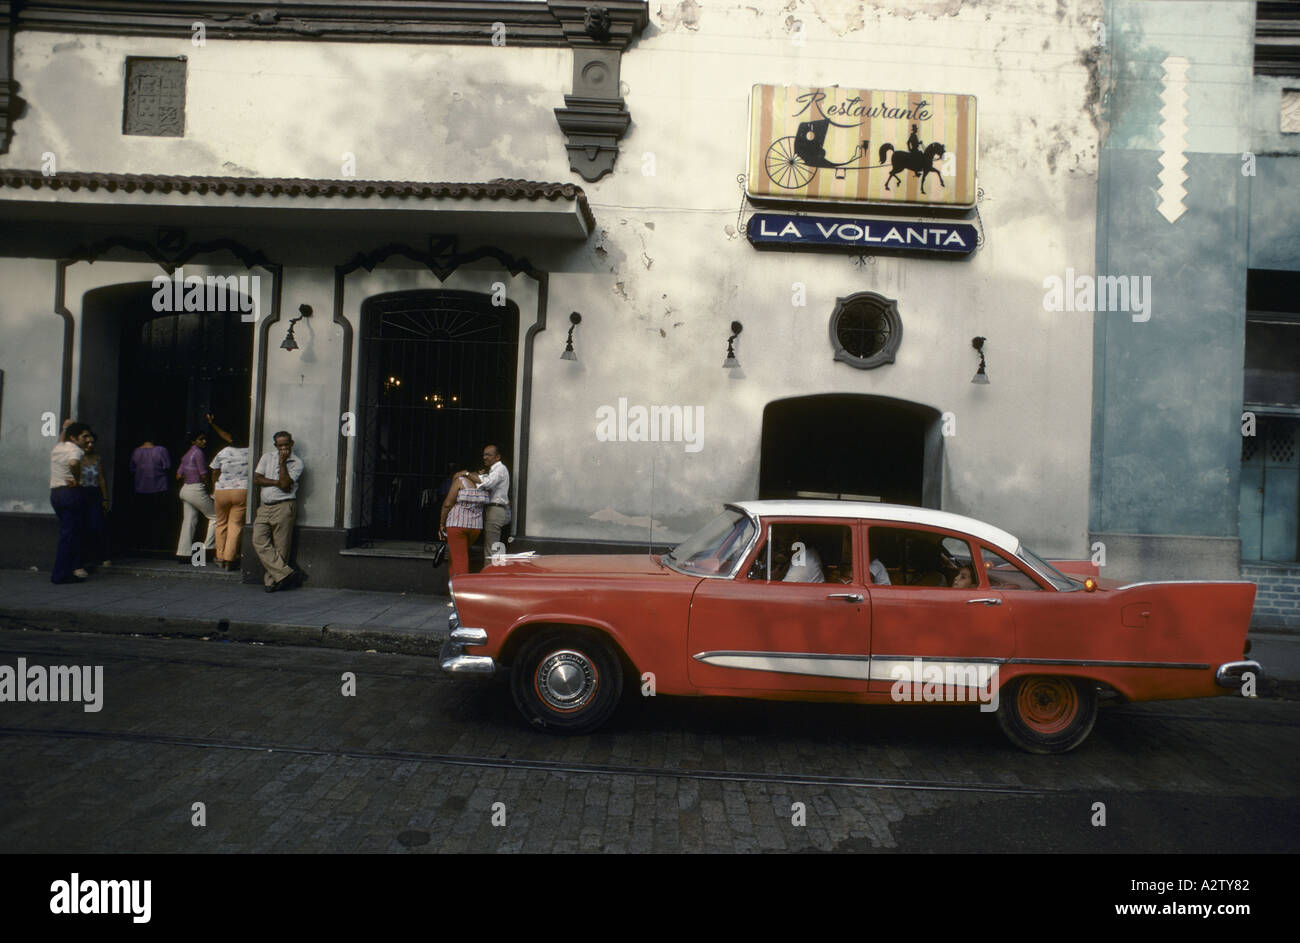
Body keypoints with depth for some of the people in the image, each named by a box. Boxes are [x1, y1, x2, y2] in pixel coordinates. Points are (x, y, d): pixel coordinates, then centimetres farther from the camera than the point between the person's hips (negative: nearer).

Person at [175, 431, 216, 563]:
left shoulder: (187, 455, 16)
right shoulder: (198, 453, -11)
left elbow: (179, 476, 14)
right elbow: (204, 475, -12)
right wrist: (209, 488, 2)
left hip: (185, 489, 9)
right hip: (197, 490, -9)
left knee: (188, 521, 7)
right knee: (215, 516, 2)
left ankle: (183, 553, 5)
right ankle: (208, 548, 1)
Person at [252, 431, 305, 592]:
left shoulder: (297, 463, 2)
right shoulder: (267, 457, 14)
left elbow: (285, 485, -11)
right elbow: (256, 479, 5)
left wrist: (282, 462, -9)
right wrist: (277, 482, -6)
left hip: (284, 507, -4)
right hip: (265, 507, 4)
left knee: (280, 547, -5)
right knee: (259, 541, -10)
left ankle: (273, 580, 4)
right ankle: (286, 573, -12)